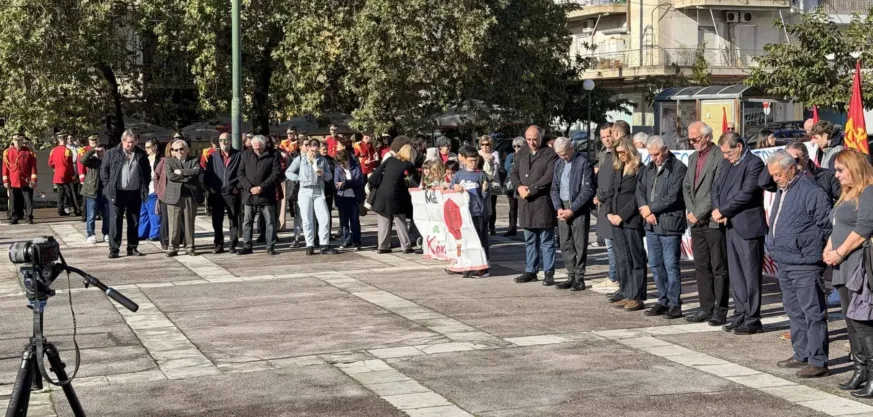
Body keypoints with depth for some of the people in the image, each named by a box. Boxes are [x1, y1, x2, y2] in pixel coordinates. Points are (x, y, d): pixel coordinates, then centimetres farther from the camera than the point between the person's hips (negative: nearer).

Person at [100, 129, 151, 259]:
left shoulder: (141, 155, 6)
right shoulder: (112, 153, 0)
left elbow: (147, 171, 14)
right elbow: (104, 169, 3)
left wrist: (144, 188, 6)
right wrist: (107, 186, -3)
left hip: (135, 193, 2)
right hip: (117, 193, -2)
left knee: (134, 222, 8)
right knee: (115, 221, -2)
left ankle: (132, 248, 17)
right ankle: (114, 249, 2)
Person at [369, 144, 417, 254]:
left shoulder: (390, 160, 5)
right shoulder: (408, 165, -5)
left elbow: (377, 173, 3)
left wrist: (373, 187, 10)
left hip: (381, 196, 4)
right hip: (395, 197, -4)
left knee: (384, 223, 10)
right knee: (401, 223, 7)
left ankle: (382, 247, 10)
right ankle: (406, 246, 8)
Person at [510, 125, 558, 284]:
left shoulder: (550, 154, -6)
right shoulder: (521, 154, 15)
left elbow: (549, 176, -15)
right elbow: (513, 173, 15)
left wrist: (530, 190, -15)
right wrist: (519, 187, -6)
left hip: (543, 202, -6)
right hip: (526, 203, 6)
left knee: (546, 241, -1)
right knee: (530, 241, 13)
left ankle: (549, 273, 4)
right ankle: (530, 271, 20)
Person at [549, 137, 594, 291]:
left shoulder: (583, 163, -10)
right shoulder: (558, 163, 11)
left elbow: (587, 190, -13)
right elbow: (554, 188, 14)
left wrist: (572, 210, -15)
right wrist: (559, 208, -2)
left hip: (579, 208, -6)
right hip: (563, 207, 6)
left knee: (580, 245, -2)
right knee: (565, 244, 7)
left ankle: (579, 278, 4)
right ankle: (571, 276, 14)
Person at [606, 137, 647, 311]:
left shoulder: (639, 170, -9)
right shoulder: (617, 169, 15)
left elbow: (637, 197, -13)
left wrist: (621, 216, -13)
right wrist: (609, 213, 1)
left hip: (632, 220, -8)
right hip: (616, 221, 8)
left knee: (636, 259, -3)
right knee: (621, 259, 10)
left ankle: (637, 297, -2)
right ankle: (625, 293, 16)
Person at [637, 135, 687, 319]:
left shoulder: (678, 168, -8)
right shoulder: (649, 169, 15)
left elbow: (673, 197, -15)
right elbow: (640, 190, 12)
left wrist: (650, 208, -10)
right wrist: (645, 209, -7)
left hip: (670, 224, -7)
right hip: (651, 224, 7)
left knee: (671, 266, -4)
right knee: (655, 265, 12)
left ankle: (675, 304, 2)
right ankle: (664, 301, 23)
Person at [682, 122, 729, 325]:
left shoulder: (720, 157, -12)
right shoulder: (693, 157, 16)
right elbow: (686, 186, 15)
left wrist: (698, 213, -13)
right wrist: (691, 212, 1)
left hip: (713, 222, -8)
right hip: (696, 223, 8)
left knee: (719, 268, -2)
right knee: (701, 268, 11)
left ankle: (720, 311, 2)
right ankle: (706, 308, 17)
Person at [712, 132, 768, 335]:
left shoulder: (754, 164, -11)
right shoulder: (727, 164, 15)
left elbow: (746, 193, -19)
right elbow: (716, 187, 13)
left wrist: (723, 211, -13)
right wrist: (717, 209, -6)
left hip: (748, 227, -8)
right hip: (730, 226, 8)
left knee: (750, 274, -2)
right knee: (735, 274, 12)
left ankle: (752, 320, 3)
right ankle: (740, 316, 19)